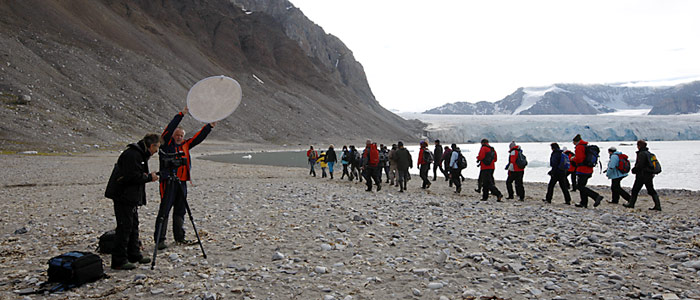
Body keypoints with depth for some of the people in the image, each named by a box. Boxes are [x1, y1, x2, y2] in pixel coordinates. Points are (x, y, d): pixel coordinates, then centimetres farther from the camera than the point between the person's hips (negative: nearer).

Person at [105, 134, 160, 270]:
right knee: (125, 227, -7)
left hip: (131, 197, 11)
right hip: (123, 196, -11)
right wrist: (150, 178, -13)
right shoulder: (132, 155, -19)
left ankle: (134, 255, 27)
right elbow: (134, 177, -26)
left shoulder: (140, 154, 14)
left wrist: (147, 176, 3)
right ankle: (119, 261, 0)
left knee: (133, 226, 16)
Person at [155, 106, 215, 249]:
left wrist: (210, 126, 7)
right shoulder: (167, 143, -1)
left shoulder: (185, 145, 15)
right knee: (164, 211, -5)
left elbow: (198, 137, 15)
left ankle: (179, 237, 22)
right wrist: (181, 114, -17)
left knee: (180, 211, 12)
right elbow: (169, 129, -13)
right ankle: (159, 239, -1)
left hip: (182, 182, 6)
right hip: (168, 182, -6)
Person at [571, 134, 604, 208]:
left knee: (580, 187, -8)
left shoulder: (579, 147, -12)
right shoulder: (587, 146, 18)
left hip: (582, 170, -10)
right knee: (582, 186, 16)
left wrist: (573, 159, -1)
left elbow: (578, 159, -20)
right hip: (589, 170, 10)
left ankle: (597, 196, -18)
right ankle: (584, 203, 16)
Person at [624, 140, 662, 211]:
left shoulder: (642, 154, -15)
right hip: (650, 175, 8)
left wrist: (634, 170, -6)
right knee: (651, 191, 9)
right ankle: (658, 205, 4)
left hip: (642, 175, -8)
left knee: (635, 190, 3)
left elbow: (640, 165, -22)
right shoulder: (649, 154, 14)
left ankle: (631, 203, 11)